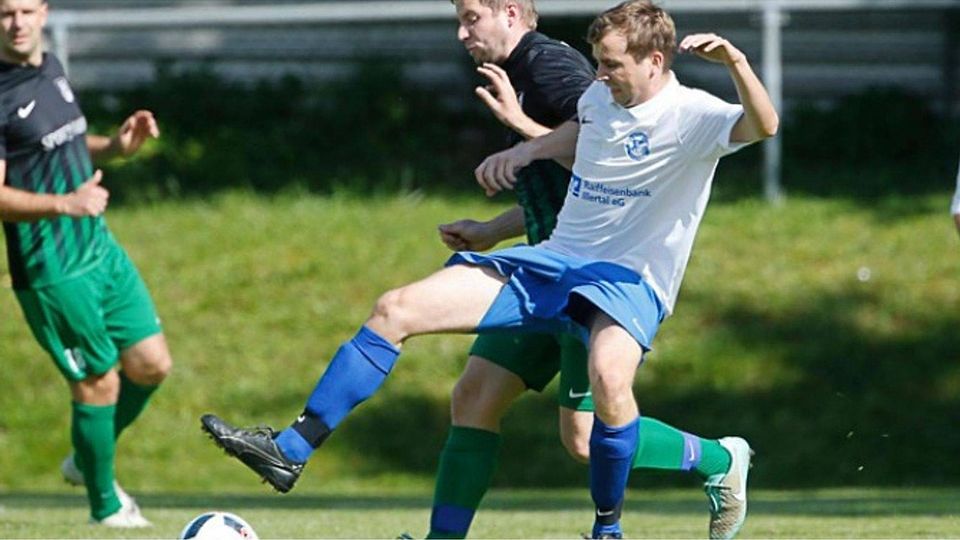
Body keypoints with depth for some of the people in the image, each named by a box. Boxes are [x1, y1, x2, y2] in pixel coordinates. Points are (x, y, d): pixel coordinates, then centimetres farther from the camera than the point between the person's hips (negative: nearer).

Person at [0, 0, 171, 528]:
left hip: (101, 250, 8)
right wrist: (64, 204, -29)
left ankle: (87, 460, 30)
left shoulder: (50, 68, 8)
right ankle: (105, 508, 17)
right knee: (99, 383, -1)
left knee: (151, 365, 8)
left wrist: (115, 146, 6)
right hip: (51, 271, -8)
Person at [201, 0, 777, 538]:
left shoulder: (693, 116, -10)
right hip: (552, 261, 7)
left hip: (630, 282, -7)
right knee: (396, 309, -5)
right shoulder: (599, 99, 11)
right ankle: (292, 449, -2)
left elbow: (763, 125, -30)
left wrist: (735, 61, -46)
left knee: (609, 379, -40)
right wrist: (525, 149, 18)